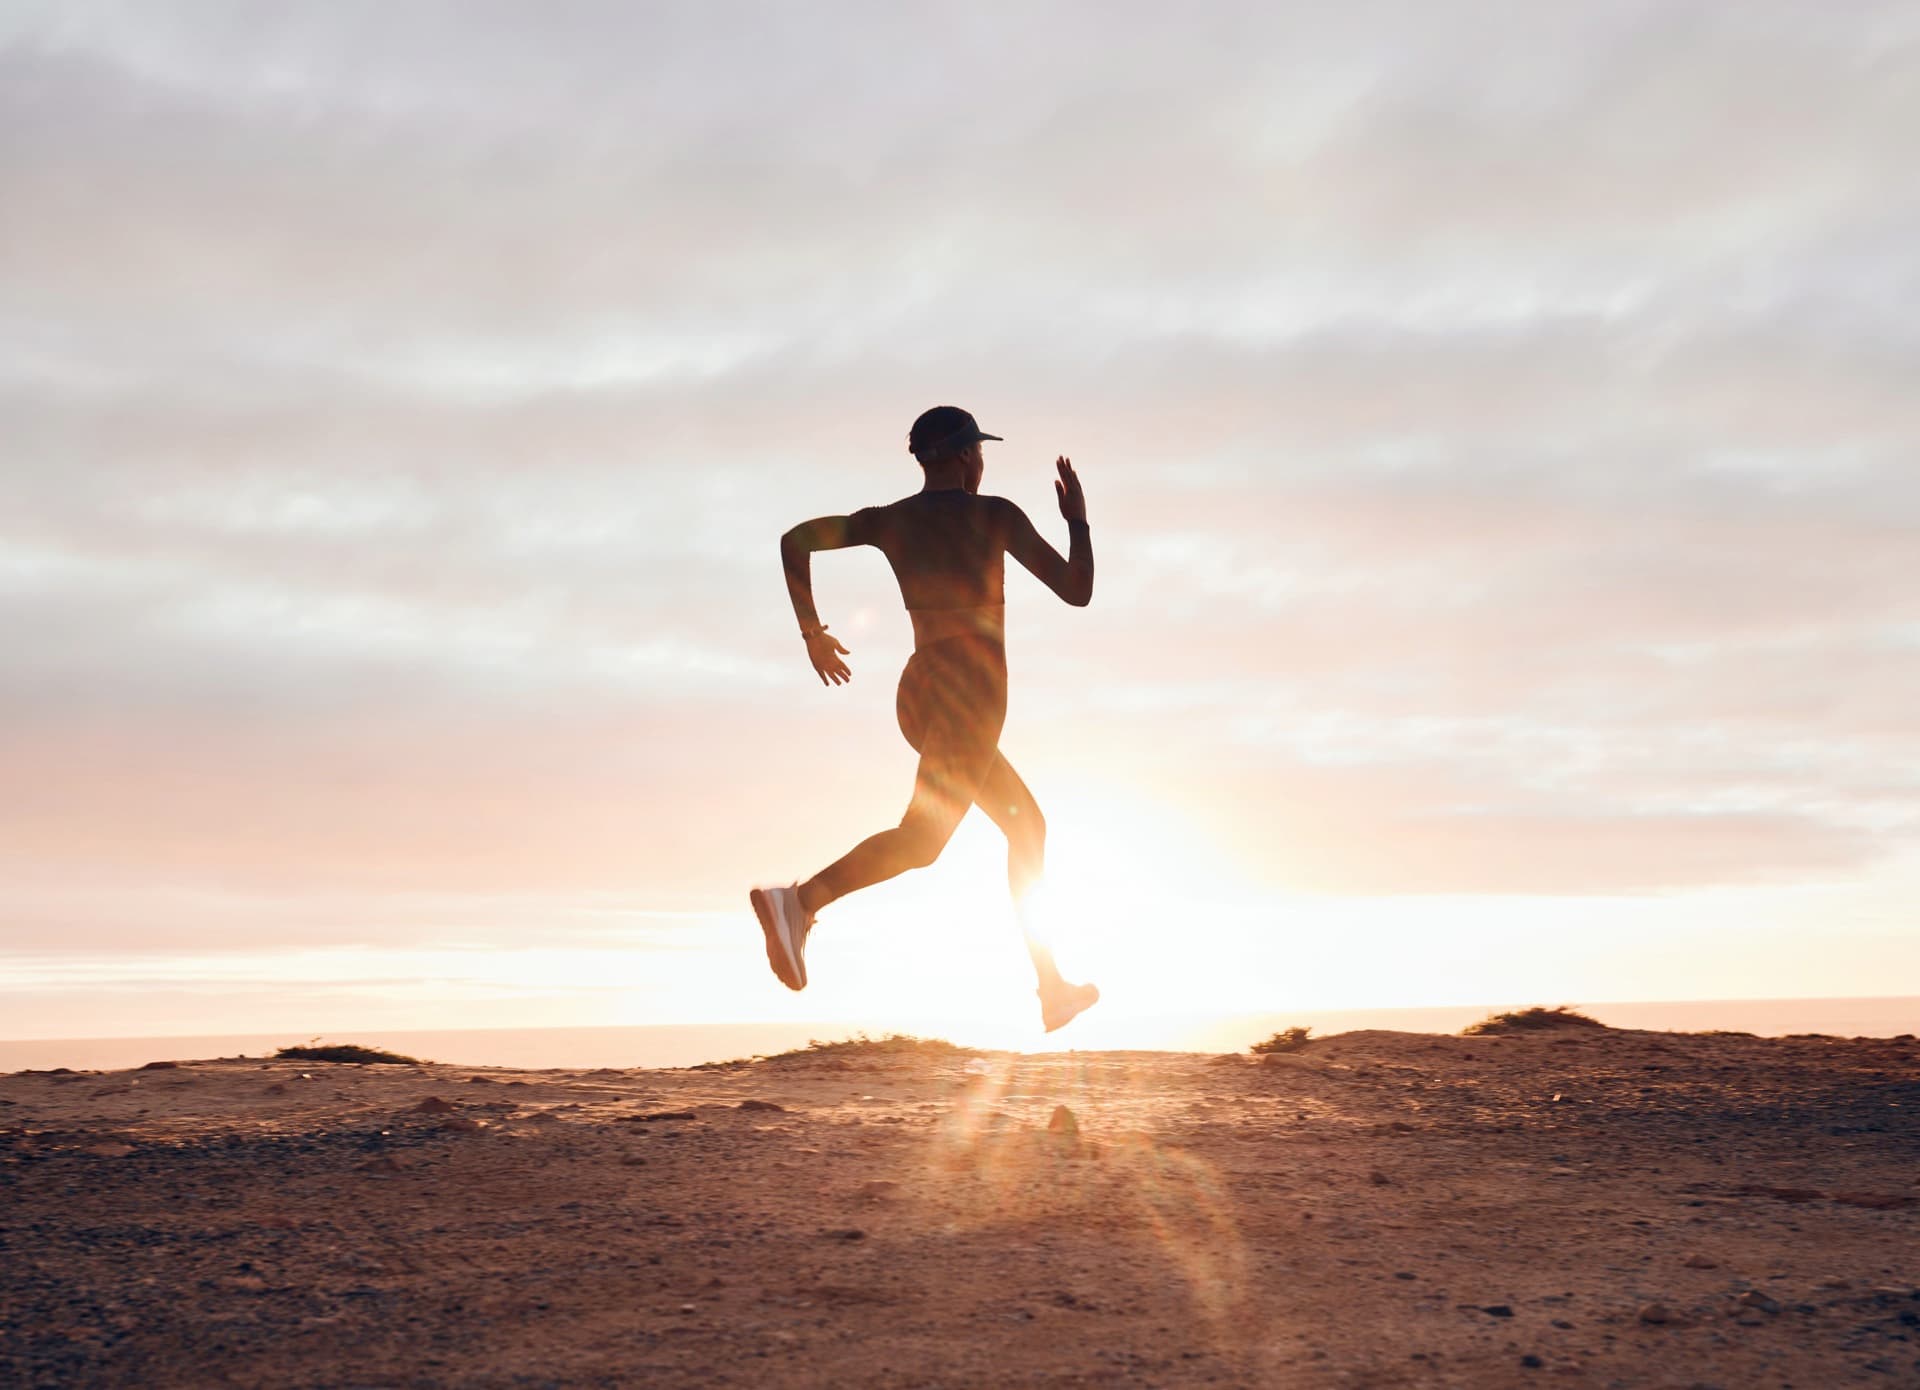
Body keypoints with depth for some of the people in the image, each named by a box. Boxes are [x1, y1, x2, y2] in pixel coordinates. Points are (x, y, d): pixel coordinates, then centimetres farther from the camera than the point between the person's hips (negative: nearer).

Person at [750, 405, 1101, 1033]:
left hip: (918, 692, 8)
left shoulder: (889, 519, 13)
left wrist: (811, 630, 10)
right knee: (920, 839, -19)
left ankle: (1052, 986, 19)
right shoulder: (995, 514, 0)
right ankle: (798, 899, -41)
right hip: (972, 686, -8)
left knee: (1028, 823, 19)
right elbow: (1078, 591, 2)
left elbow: (796, 538, 2)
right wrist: (1078, 517, 16)